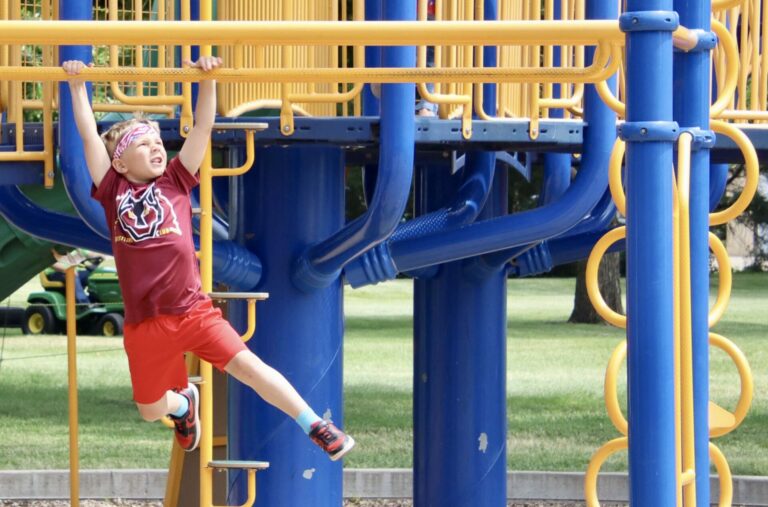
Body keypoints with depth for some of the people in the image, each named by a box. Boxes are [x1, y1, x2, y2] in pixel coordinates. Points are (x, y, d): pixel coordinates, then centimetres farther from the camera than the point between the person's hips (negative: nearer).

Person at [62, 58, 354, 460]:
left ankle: (315, 427, -9)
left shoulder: (176, 181, 8)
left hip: (193, 312, -1)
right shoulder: (113, 191, 6)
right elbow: (89, 135, 4)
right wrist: (77, 86, 3)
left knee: (249, 366, -14)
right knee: (150, 410, 13)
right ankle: (183, 403, 49)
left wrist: (207, 80, -5)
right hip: (145, 324, 1)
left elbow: (203, 127, 4)